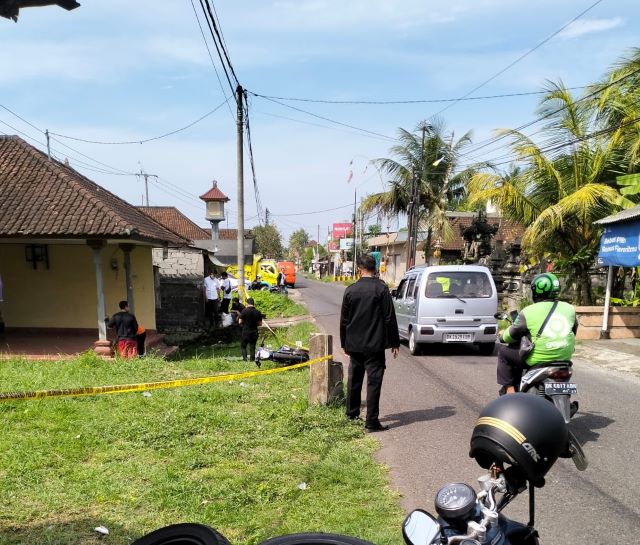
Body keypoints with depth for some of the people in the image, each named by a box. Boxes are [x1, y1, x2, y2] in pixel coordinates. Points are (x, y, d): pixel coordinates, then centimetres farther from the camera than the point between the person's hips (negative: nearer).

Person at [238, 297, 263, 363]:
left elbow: (240, 322, -8)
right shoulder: (258, 312, -1)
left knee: (243, 346, 11)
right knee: (252, 348, 11)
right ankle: (252, 360, 11)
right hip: (254, 333, 3)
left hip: (246, 332, -3)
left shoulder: (244, 311, -11)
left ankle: (245, 359, -3)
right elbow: (260, 323, 4)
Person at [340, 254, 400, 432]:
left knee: (354, 379, 18)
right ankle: (371, 422, 0)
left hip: (354, 344, 4)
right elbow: (389, 318, -9)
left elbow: (344, 320, 7)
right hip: (375, 344, -4)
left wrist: (344, 343, 17)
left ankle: (352, 414, 31)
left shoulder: (350, 290, 2)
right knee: (373, 381, 0)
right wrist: (394, 342, 0)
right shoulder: (381, 289, -10)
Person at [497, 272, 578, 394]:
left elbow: (511, 336, 0)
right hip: (565, 357, 5)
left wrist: (502, 336, 23)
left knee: (503, 350, 14)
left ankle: (509, 388, 12)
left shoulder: (528, 312, -9)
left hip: (537, 359, -5)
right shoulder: (570, 309, 5)